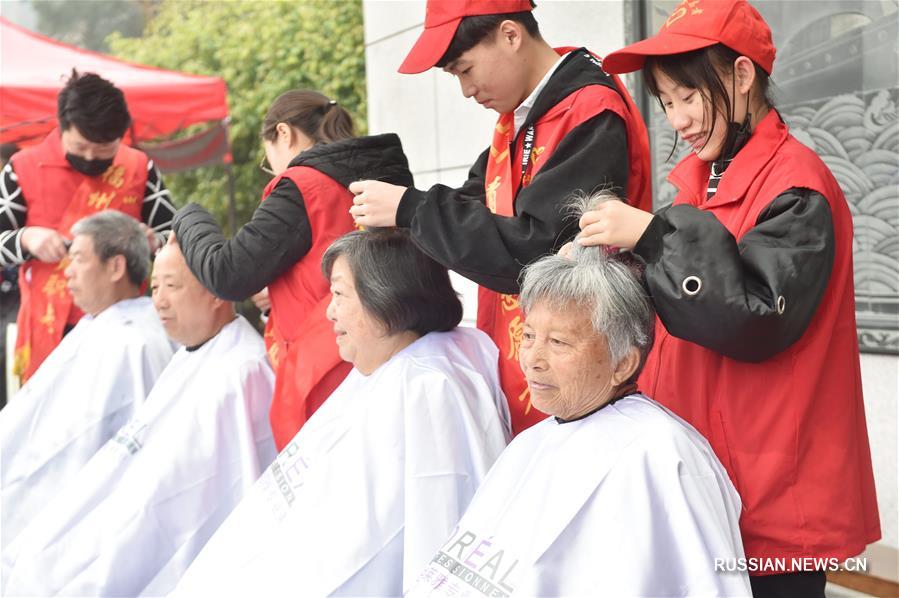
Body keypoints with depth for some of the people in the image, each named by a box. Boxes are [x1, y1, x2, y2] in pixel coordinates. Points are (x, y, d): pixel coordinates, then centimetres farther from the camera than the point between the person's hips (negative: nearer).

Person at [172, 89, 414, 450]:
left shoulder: (302, 187, -10)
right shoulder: (387, 176, 12)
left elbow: (227, 275, -9)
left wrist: (189, 219, 8)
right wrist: (282, 294, 22)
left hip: (324, 380, -7)